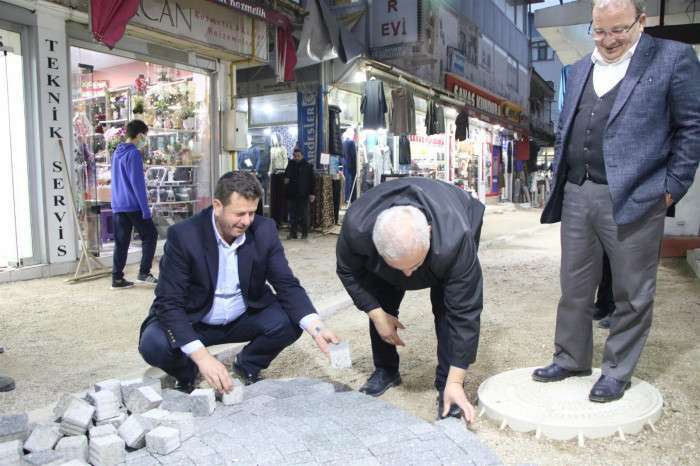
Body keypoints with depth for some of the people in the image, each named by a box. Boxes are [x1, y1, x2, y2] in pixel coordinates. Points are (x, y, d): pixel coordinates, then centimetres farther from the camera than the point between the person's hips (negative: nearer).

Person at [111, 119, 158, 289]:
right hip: (134, 205, -8)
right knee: (150, 235, 5)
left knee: (121, 242, 8)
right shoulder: (134, 154, -11)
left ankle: (117, 278, 8)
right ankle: (143, 273, 2)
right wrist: (145, 208, -15)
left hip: (118, 205, 8)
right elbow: (137, 183, -16)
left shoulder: (116, 152, 15)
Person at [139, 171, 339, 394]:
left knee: (289, 321, -23)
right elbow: (169, 302, -25)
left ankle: (247, 365, 7)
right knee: (154, 344, -29)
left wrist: (316, 326, -32)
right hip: (193, 322, -2)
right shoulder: (184, 235, -23)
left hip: (244, 318, 3)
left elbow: (287, 284, -13)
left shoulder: (264, 230, -14)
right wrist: (201, 356, -38)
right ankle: (187, 373, 6)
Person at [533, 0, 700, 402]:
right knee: (574, 288, 13)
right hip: (576, 197, 5)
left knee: (632, 294, 7)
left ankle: (618, 372, 23)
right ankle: (571, 359, 29)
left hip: (634, 199, -5)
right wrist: (561, 178, 12)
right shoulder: (580, 69, 16)